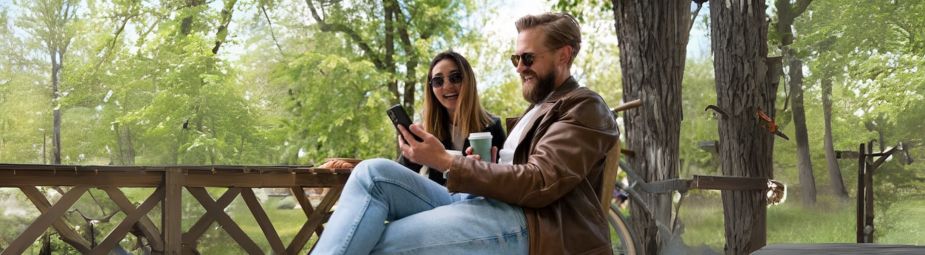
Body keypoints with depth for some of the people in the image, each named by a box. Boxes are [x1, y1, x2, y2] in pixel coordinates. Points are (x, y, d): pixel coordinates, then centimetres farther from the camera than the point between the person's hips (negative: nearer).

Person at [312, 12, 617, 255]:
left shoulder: (584, 108, 2)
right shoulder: (540, 107, 31)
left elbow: (540, 184, -13)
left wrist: (446, 162, -14)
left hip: (531, 226, -9)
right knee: (374, 173, -12)